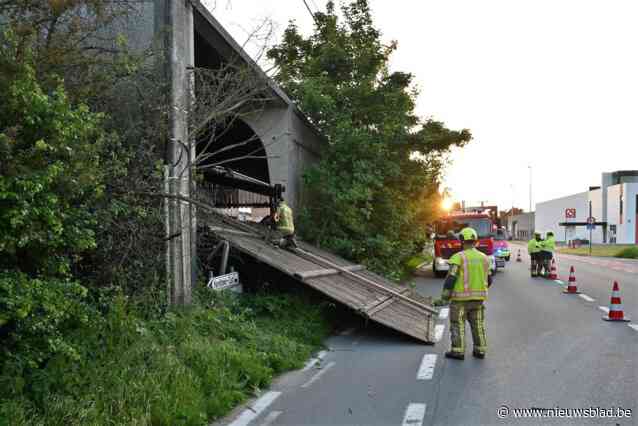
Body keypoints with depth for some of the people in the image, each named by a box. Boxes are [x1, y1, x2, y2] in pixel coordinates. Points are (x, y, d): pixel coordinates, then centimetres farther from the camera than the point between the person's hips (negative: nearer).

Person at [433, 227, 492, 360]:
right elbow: (489, 280, 10)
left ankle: (458, 351, 6)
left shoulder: (458, 257, -14)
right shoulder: (484, 258, 4)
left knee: (458, 324, 5)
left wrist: (444, 299, -14)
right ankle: (480, 350, 18)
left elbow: (450, 279, -19)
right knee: (478, 324, 15)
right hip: (478, 298, 5)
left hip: (460, 298, -5)